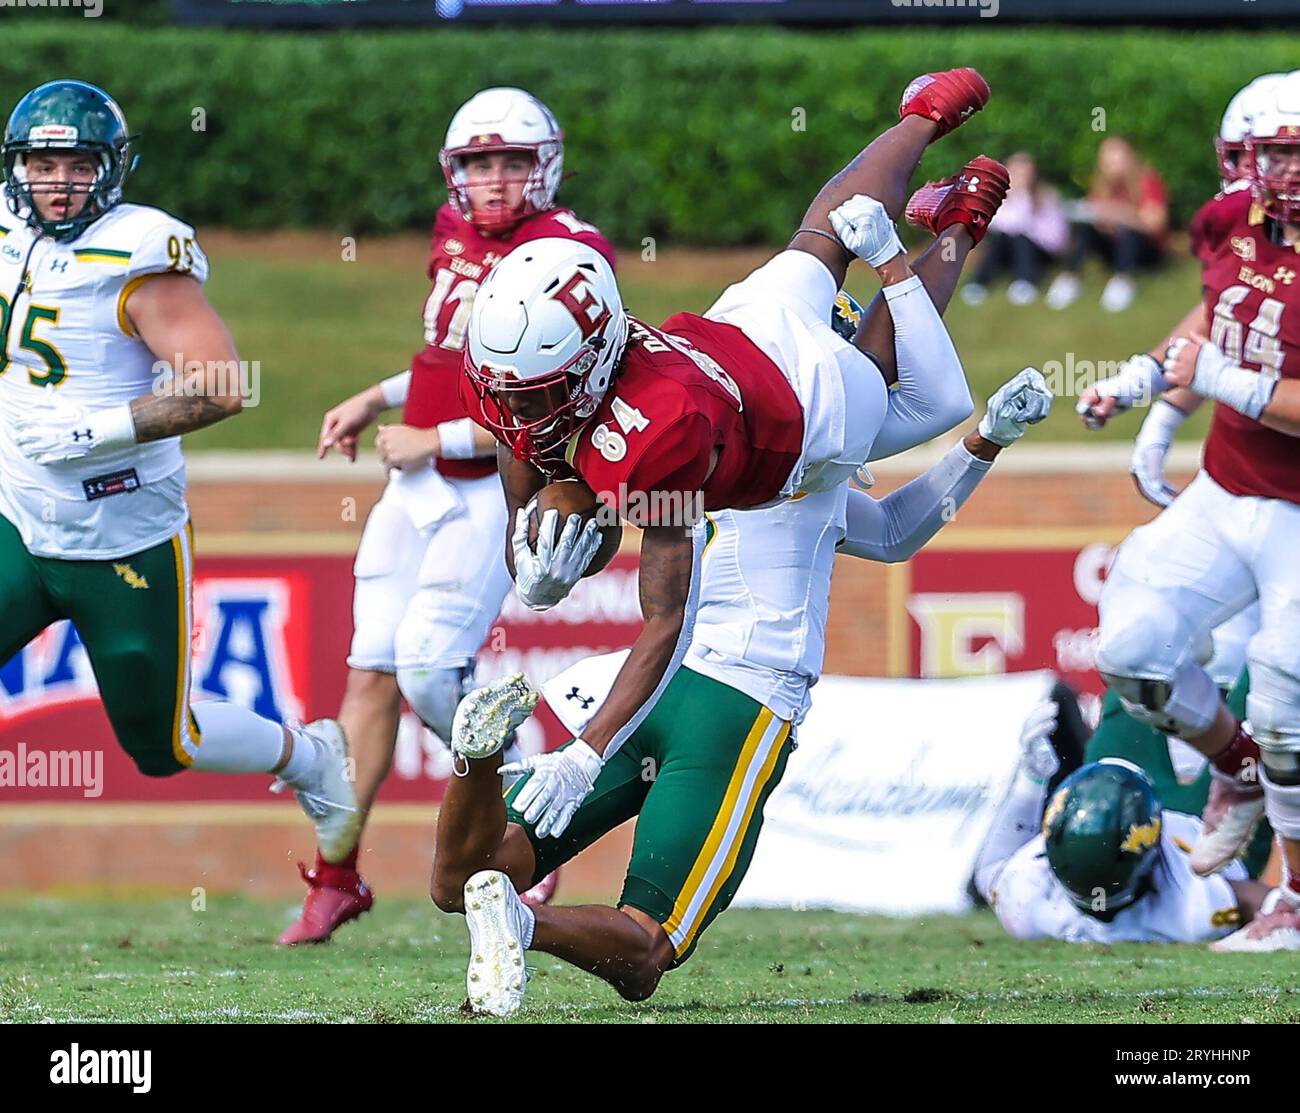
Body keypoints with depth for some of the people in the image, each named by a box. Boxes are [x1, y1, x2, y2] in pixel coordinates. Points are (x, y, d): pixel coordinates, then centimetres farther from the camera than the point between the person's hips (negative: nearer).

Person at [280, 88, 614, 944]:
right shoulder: (457, 233, 9)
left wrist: (436, 441, -16)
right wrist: (379, 400, 17)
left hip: (495, 491, -7)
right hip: (418, 486, 7)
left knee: (429, 667, -16)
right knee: (373, 671, 2)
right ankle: (336, 878, 6)